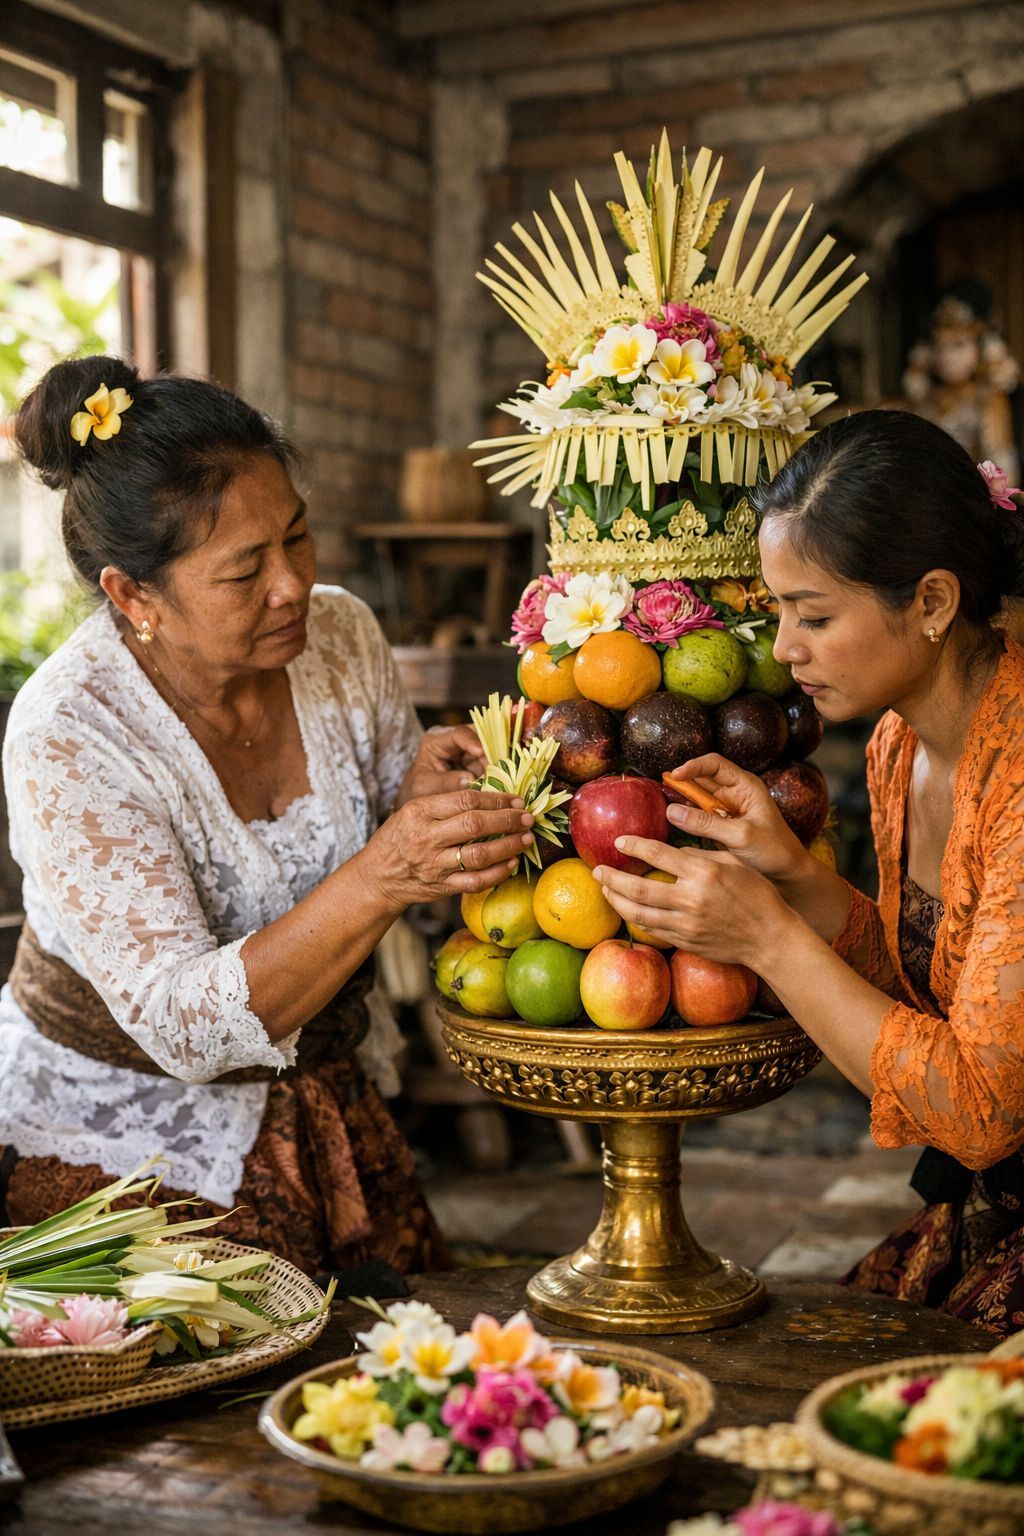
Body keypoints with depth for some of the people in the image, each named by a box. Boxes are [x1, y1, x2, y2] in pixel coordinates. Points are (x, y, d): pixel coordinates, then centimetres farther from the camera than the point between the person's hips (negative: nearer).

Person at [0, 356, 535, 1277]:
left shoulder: (341, 633, -9)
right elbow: (184, 1026, -30)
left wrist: (425, 794, -18)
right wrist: (378, 880, -42)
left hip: (324, 1103, 5)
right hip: (123, 1143, -5)